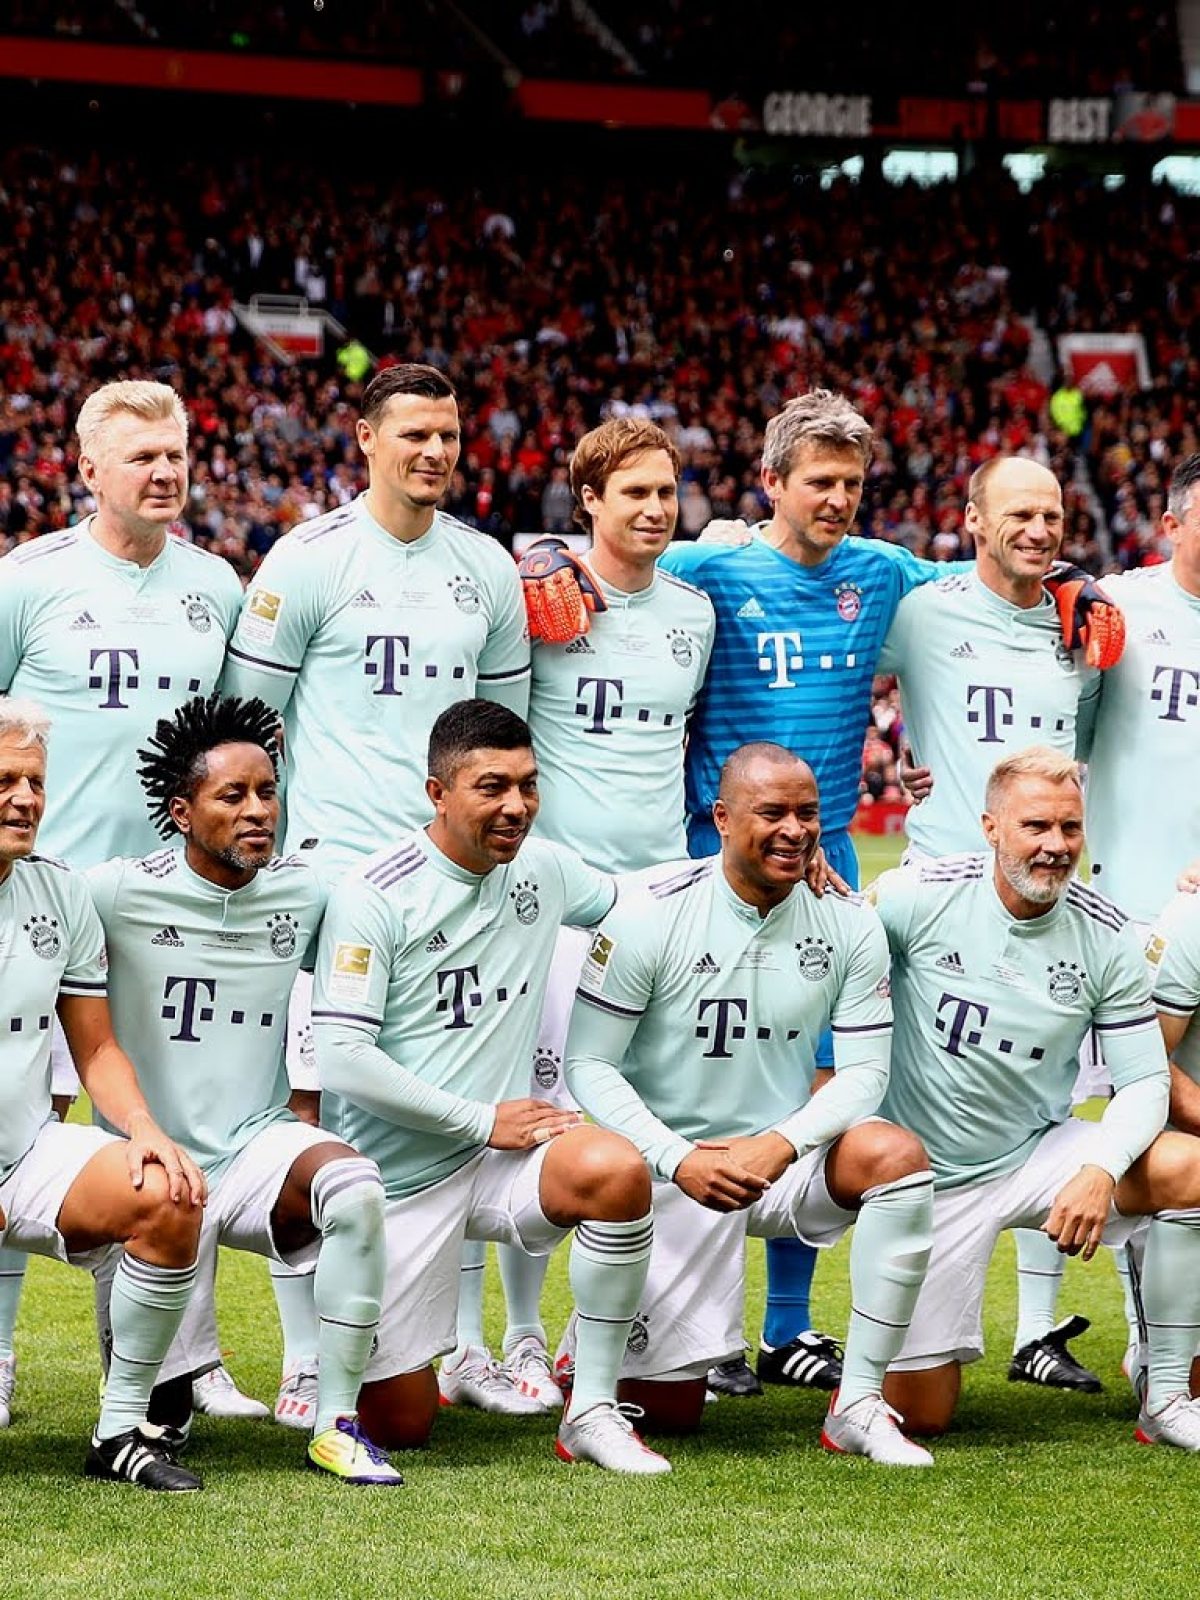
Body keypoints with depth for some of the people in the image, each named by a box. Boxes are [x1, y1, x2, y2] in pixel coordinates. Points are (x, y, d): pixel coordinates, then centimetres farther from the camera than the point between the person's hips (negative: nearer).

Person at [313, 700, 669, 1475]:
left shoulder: (543, 869, 4)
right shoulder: (373, 895, -13)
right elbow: (343, 1061, -18)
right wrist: (483, 1121, -16)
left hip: (502, 1162, 4)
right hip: (401, 1174, -4)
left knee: (617, 1171, -31)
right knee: (399, 1426, -1)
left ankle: (593, 1410, -17)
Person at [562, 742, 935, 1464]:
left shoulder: (848, 925, -3)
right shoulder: (651, 916, -11)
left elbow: (864, 1071, -4)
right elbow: (590, 1065, -10)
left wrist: (779, 1146, -22)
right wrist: (679, 1160, -23)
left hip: (784, 1159, 3)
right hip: (672, 1171, -3)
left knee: (897, 1155, -30)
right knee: (672, 1407, -4)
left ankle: (859, 1404, -21)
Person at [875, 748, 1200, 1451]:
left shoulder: (1108, 938, -8)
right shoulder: (920, 897, -15)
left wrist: (1100, 1171, -24)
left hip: (1037, 1156, 2)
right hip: (930, 1176, -2)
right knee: (919, 1413, -3)